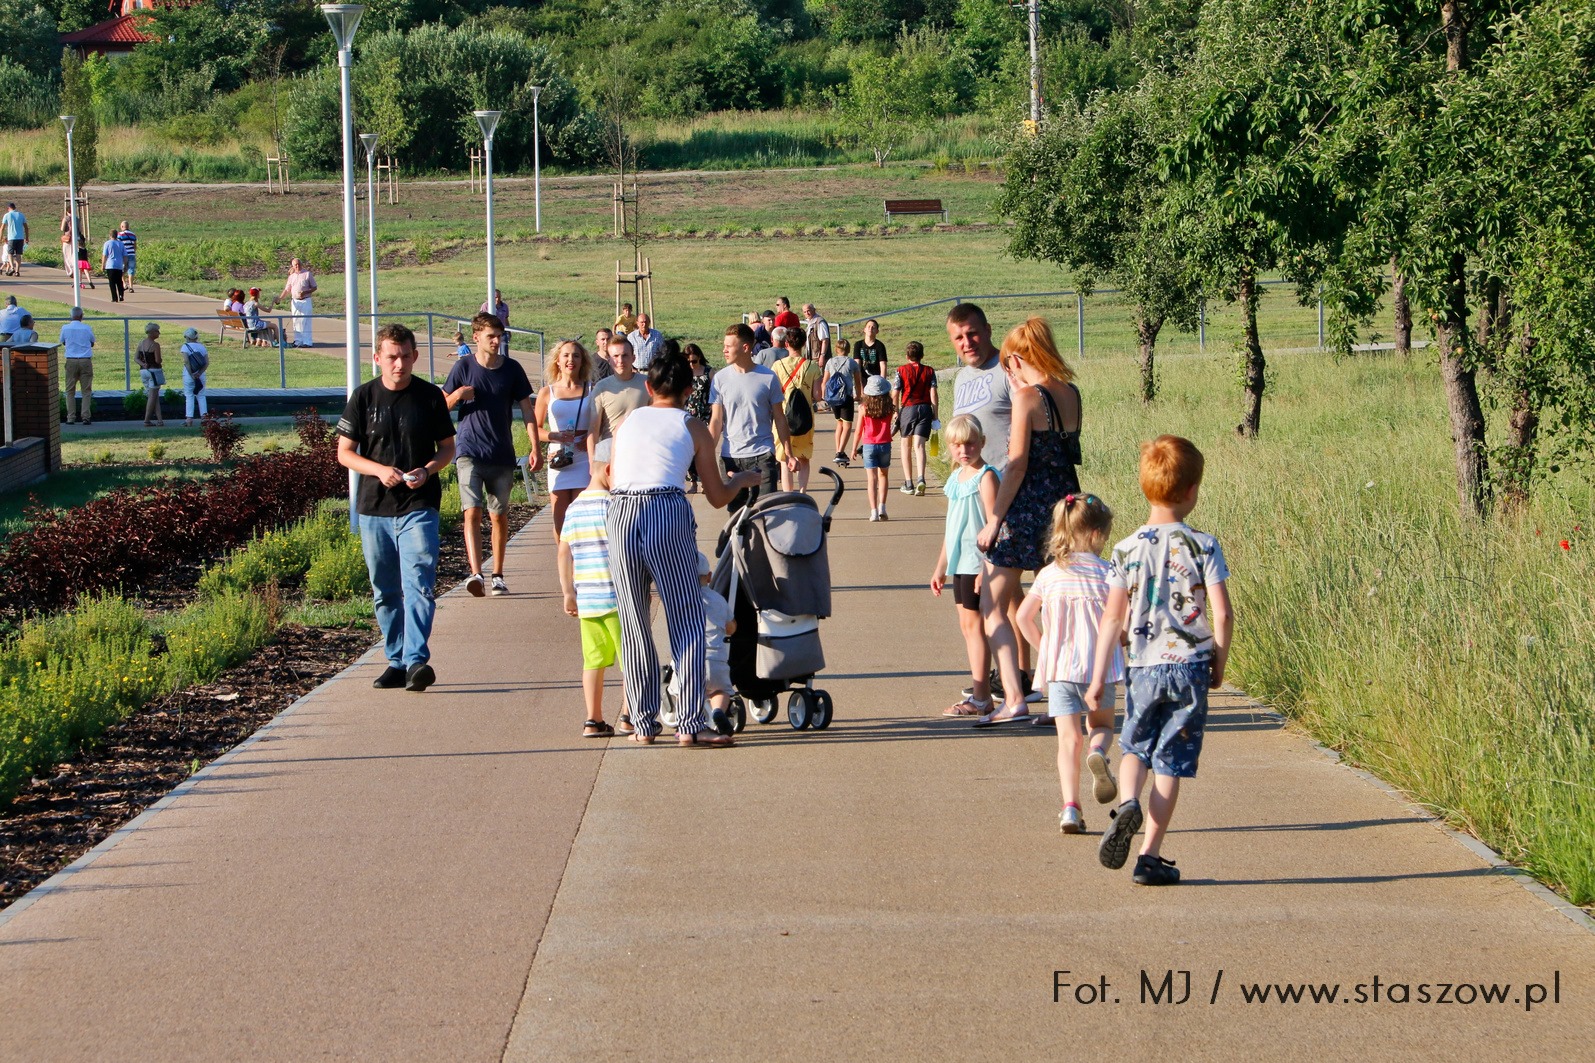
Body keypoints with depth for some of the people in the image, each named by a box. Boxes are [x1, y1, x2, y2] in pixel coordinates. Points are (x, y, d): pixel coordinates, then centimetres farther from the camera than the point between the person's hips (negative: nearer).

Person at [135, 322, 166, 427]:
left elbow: (136, 358, 5)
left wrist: (143, 364, -8)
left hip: (144, 371, 7)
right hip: (154, 370, -7)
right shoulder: (155, 345, -14)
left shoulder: (141, 343, 8)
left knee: (155, 396, 11)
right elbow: (158, 360, -16)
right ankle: (147, 420, -3)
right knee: (153, 396, -1)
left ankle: (159, 420, 7)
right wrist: (159, 360, 5)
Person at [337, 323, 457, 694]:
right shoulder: (364, 397, 2)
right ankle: (396, 661, 18)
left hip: (419, 506, -2)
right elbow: (344, 452, 5)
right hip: (374, 508, 2)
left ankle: (417, 660, -21)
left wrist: (427, 470, -12)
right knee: (385, 592, 8)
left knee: (418, 585, -15)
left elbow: (448, 447, 9)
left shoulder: (430, 396, 2)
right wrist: (379, 470, -13)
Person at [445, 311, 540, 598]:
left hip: (502, 455, 2)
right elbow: (442, 407, 7)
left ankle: (498, 576, 19)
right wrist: (458, 395, -15)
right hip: (469, 452, -2)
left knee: (499, 516, 8)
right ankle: (476, 574, -26)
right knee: (472, 512, -15)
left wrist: (535, 447, 0)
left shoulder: (512, 369, 4)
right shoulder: (464, 367, 0)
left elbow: (527, 409, 7)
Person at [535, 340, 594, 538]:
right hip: (558, 460, 1)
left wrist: (591, 440, -12)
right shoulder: (547, 393, 6)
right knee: (560, 519, 3)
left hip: (584, 460, -1)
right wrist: (555, 436, -11)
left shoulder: (591, 390, 4)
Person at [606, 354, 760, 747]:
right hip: (668, 513, -3)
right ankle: (690, 724, -4)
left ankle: (643, 722, 15)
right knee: (688, 623, 2)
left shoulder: (628, 423, 21)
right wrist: (743, 480, 34)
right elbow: (717, 498, 13)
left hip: (620, 516, 3)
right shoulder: (692, 427, 12)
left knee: (633, 626, 11)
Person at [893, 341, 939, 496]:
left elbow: (895, 394, -4)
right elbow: (933, 394, -1)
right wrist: (935, 415, 3)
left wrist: (896, 412, 6)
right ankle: (920, 478, -26)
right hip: (925, 409, 1)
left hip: (907, 409, -1)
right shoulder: (929, 371, 3)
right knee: (919, 445, -4)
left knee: (906, 446, 13)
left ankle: (908, 483, 13)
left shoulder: (901, 370, 0)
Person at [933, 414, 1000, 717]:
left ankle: (980, 700, -5)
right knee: (967, 624, 11)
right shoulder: (957, 477, 14)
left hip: (978, 563, -9)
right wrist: (941, 567, 24)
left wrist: (986, 567, -22)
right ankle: (978, 692, 18)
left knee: (974, 623, -7)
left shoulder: (985, 477, -12)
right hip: (960, 562, 9)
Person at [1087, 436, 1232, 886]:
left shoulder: (1127, 550, -3)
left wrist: (1098, 679, 3)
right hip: (1190, 667, -1)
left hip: (1142, 668, 1)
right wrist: (1219, 664, 5)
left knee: (1135, 746, 21)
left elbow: (1112, 620, -3)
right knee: (1170, 763, 5)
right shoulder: (1203, 546, -7)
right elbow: (1222, 615, -10)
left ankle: (1126, 803, -8)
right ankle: (1150, 857, 4)